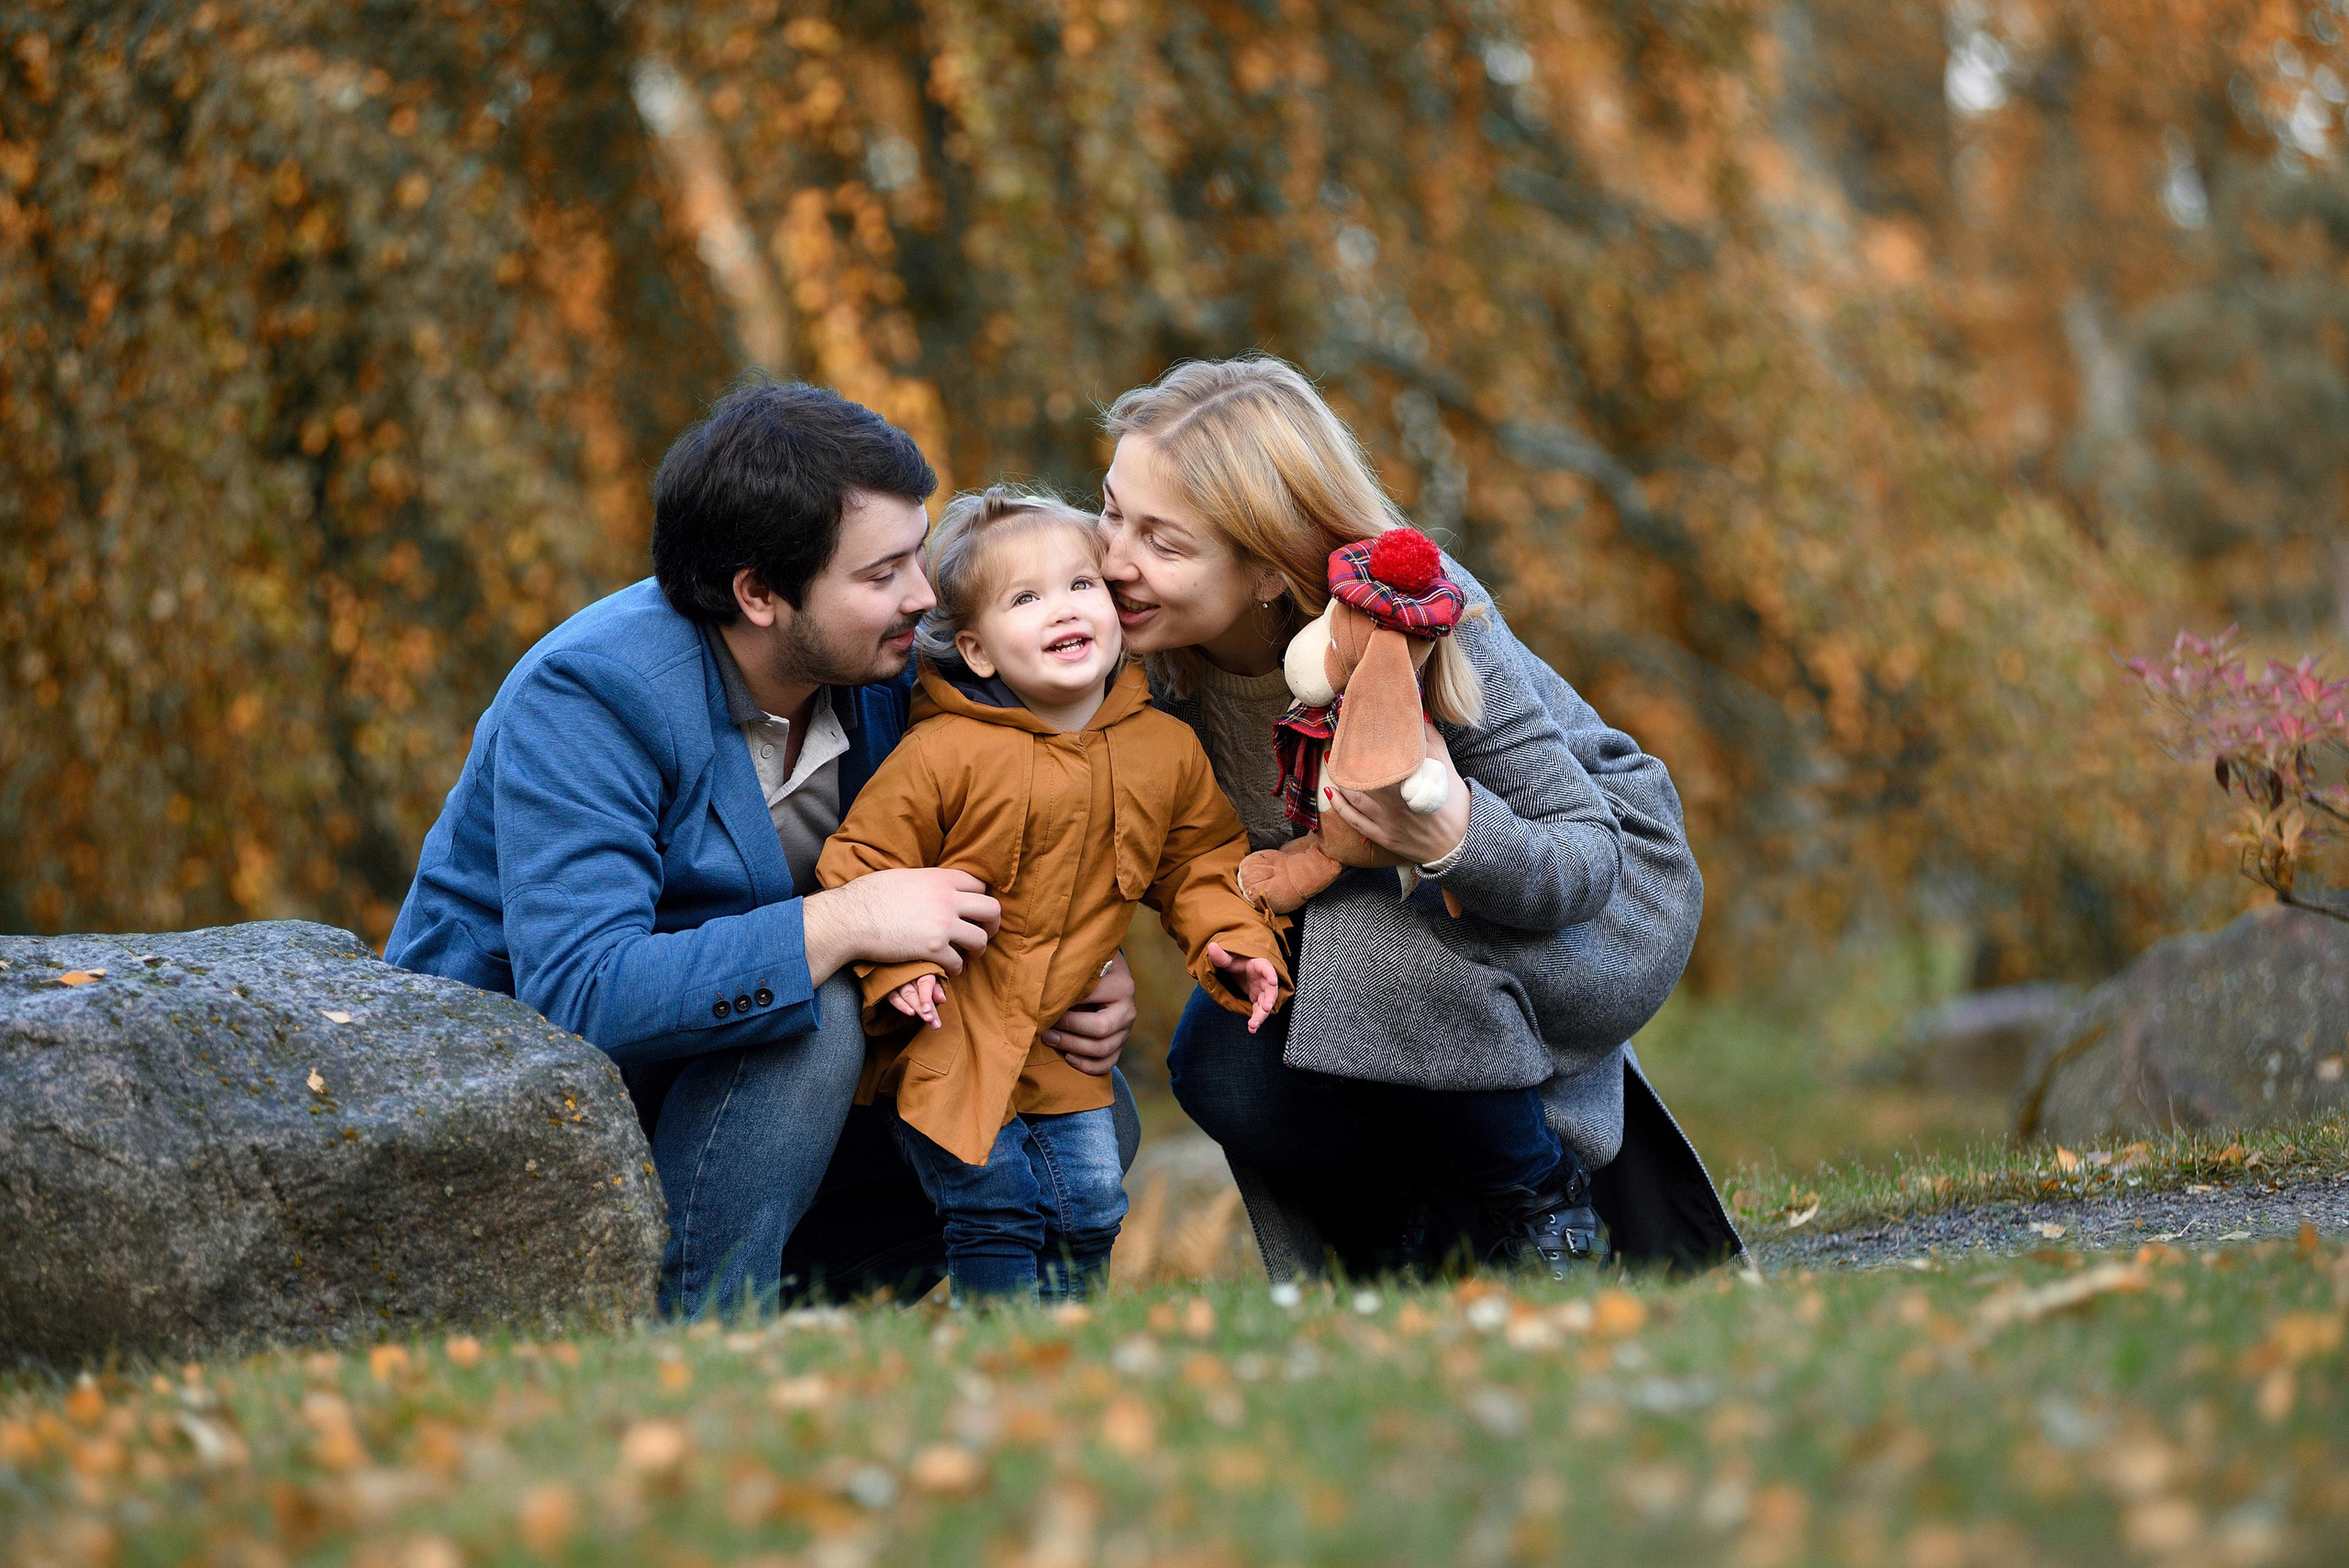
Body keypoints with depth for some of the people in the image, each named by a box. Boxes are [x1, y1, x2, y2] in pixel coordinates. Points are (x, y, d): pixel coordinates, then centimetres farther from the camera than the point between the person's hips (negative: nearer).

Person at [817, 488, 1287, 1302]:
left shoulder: (1167, 751, -2)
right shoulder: (942, 754, -18)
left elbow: (1200, 860, 11)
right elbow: (861, 864, -11)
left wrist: (1232, 938, -5)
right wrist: (896, 966, -21)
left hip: (1069, 1048, 5)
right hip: (955, 1039, -5)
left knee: (1091, 1204, 9)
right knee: (994, 1208, -7)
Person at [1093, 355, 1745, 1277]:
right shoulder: (1159, 647, -20)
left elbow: (1587, 859, -29)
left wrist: (1457, 839, -51)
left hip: (1610, 899, -5)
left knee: (1395, 956, -37)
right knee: (1220, 1067, -21)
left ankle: (1545, 1209, -9)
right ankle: (1430, 1227, 7)